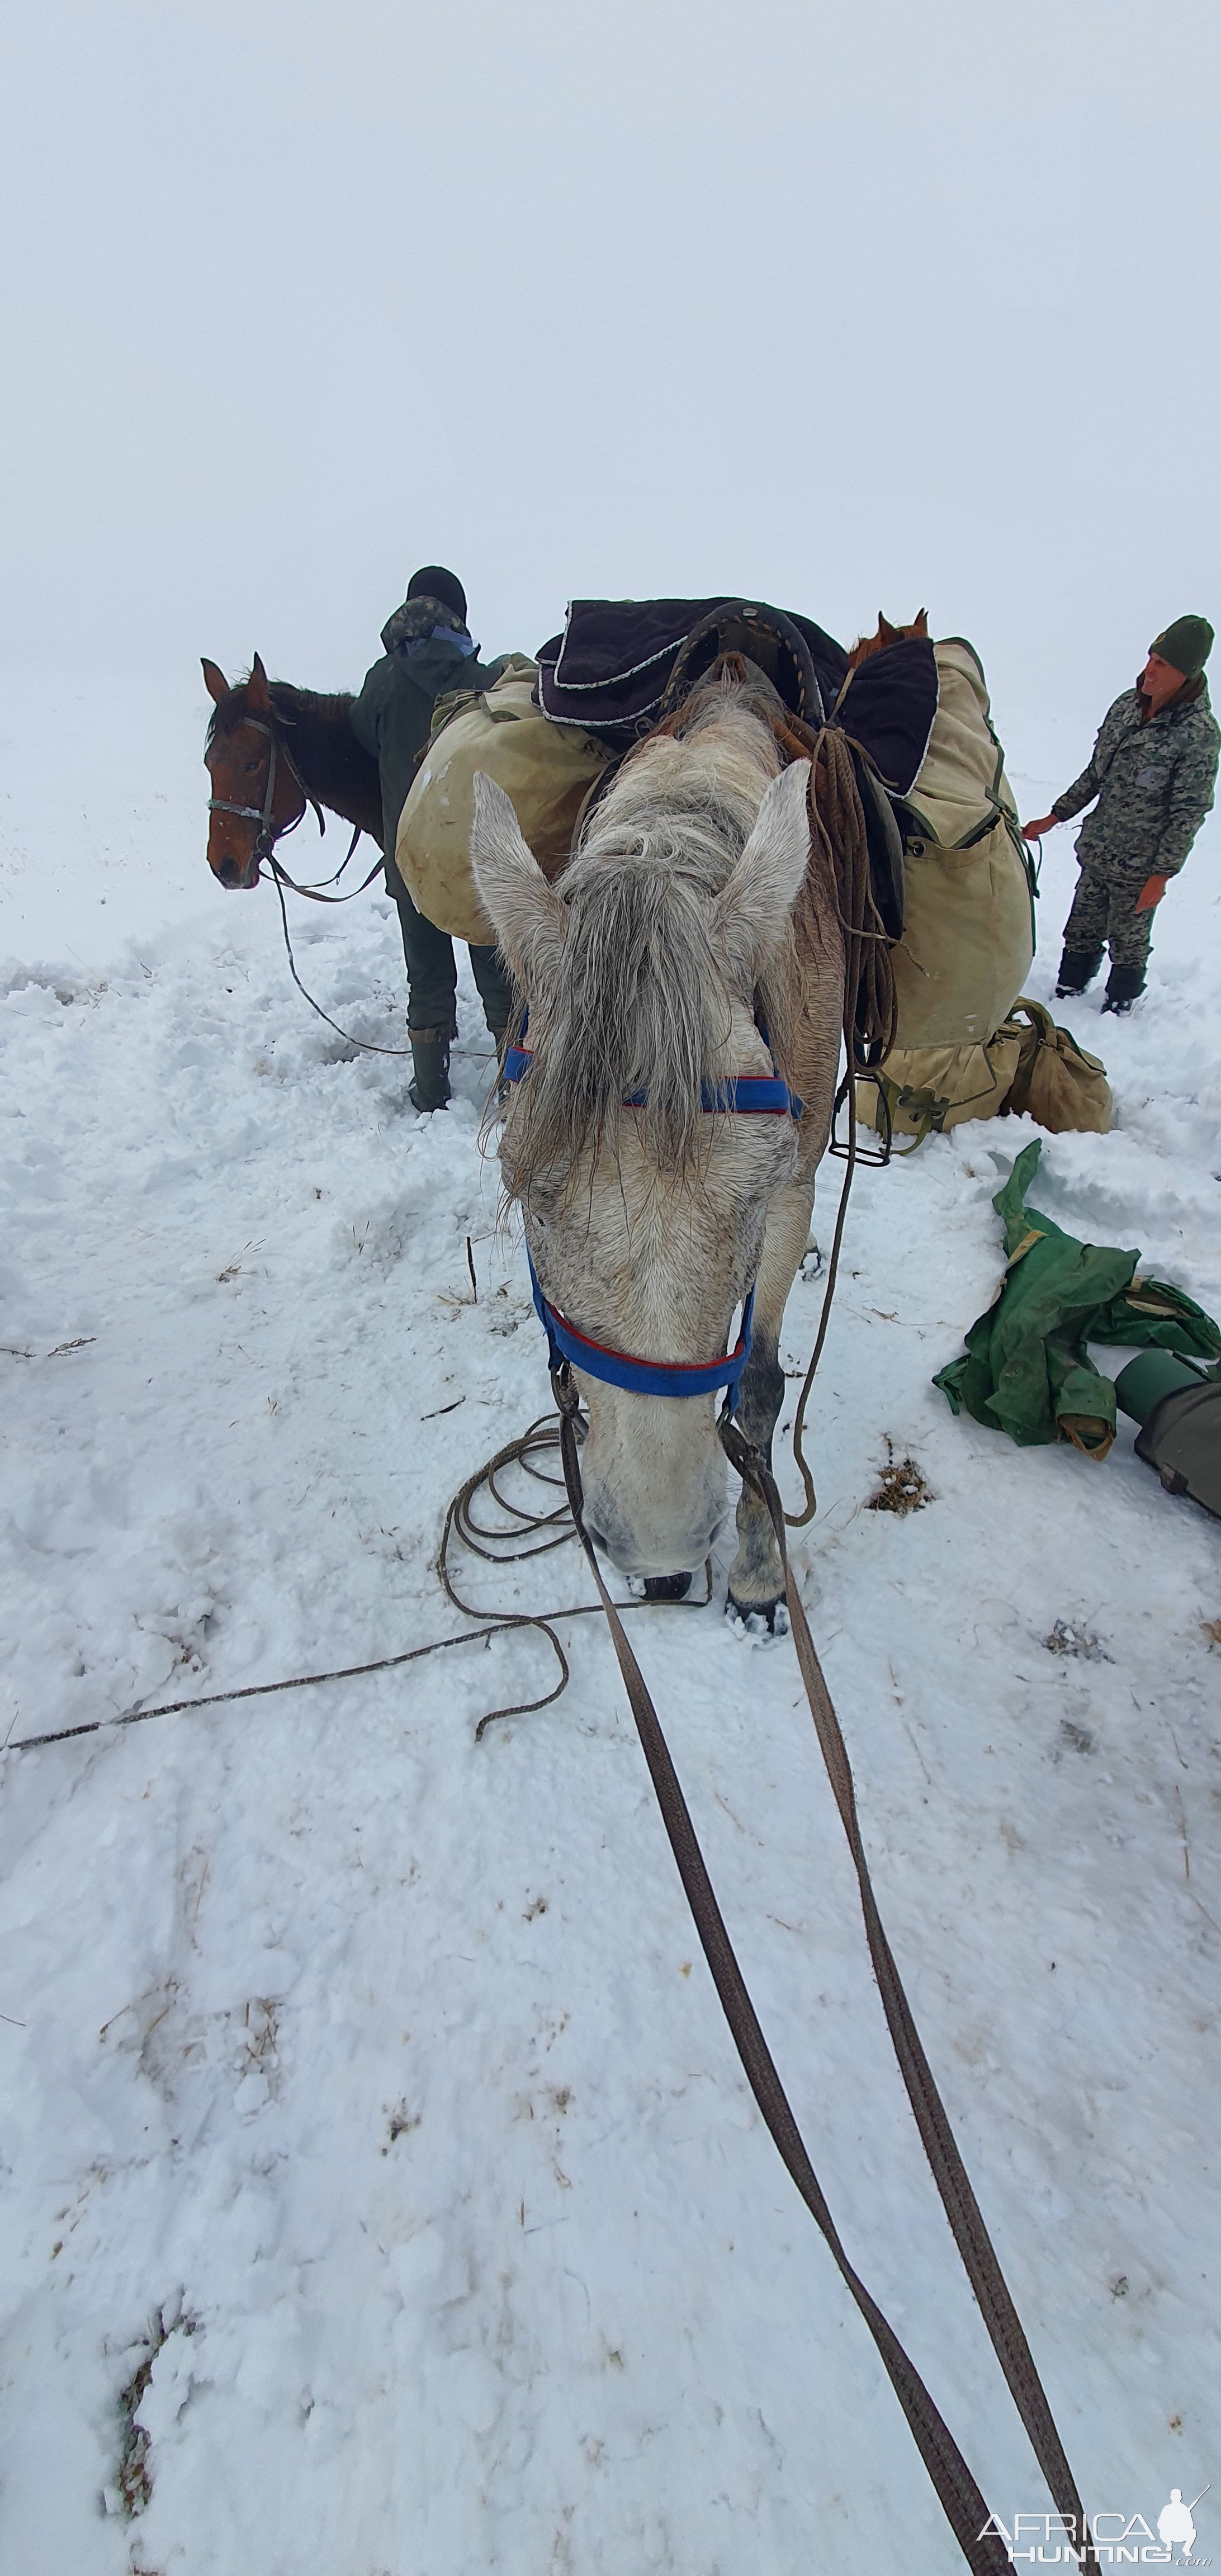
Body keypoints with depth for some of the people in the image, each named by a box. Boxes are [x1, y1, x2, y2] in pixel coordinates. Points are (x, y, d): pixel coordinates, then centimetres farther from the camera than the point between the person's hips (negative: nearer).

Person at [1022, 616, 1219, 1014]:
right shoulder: (1127, 704, 2)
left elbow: (1188, 812, -15)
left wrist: (1162, 874, -16)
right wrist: (1056, 816, 11)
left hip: (1139, 865, -5)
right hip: (1097, 850, 6)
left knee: (1128, 941, 9)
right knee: (1081, 932, 16)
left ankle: (1119, 1005, 28)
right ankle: (1068, 992, 33)